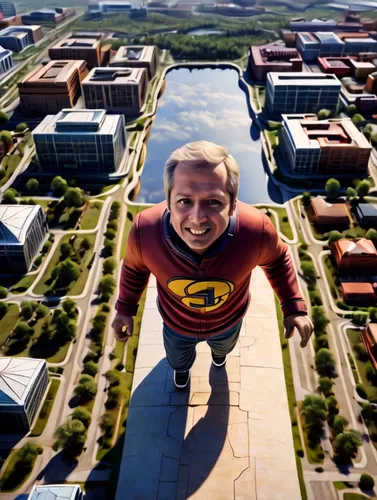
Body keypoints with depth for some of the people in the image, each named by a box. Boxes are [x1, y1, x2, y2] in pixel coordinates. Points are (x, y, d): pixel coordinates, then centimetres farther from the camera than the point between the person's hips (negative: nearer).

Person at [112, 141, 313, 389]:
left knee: (224, 346, 39)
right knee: (178, 361, 35)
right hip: (176, 323, 0)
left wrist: (294, 306, -16)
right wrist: (126, 308, -3)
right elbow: (135, 267, -13)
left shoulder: (257, 230, -40)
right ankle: (182, 368, 74)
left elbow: (277, 259, -13)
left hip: (228, 320, 1)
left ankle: (219, 350, 78)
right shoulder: (145, 231, -40)